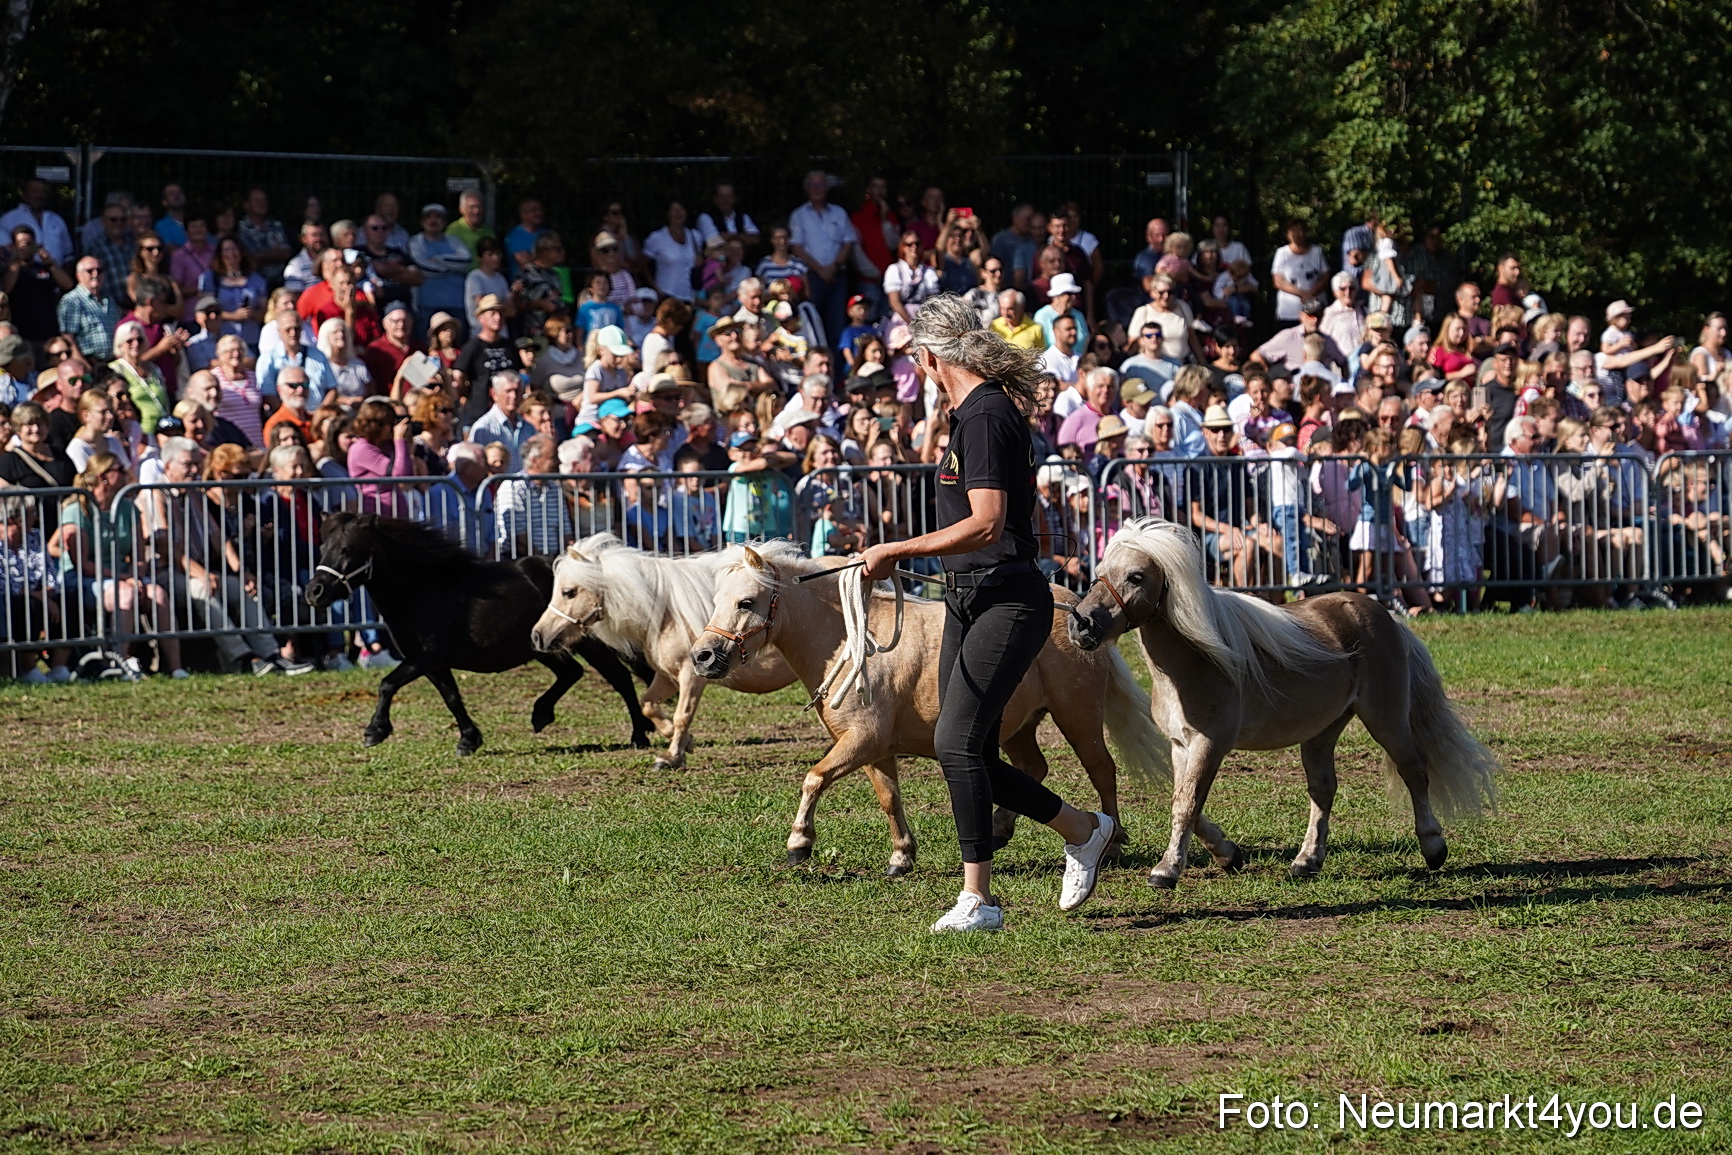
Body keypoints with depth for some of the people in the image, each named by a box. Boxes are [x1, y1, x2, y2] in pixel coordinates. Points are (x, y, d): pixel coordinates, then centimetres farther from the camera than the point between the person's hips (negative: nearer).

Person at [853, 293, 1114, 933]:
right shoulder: (976, 411, 14)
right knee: (967, 753, 8)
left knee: (957, 741, -16)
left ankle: (978, 899, -11)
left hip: (1006, 602, -10)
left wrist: (896, 551, -20)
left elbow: (985, 524, -25)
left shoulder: (986, 418, -16)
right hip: (969, 601, 10)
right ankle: (1082, 831, 25)